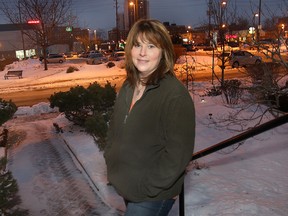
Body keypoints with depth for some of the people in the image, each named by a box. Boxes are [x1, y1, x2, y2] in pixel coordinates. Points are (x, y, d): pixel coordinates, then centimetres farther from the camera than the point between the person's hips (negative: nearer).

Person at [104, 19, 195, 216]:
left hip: (153, 196, -7)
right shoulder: (128, 86, 1)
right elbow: (115, 128, 13)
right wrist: (110, 159, 4)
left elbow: (179, 152, -21)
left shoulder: (176, 94, -22)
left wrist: (150, 187, -18)